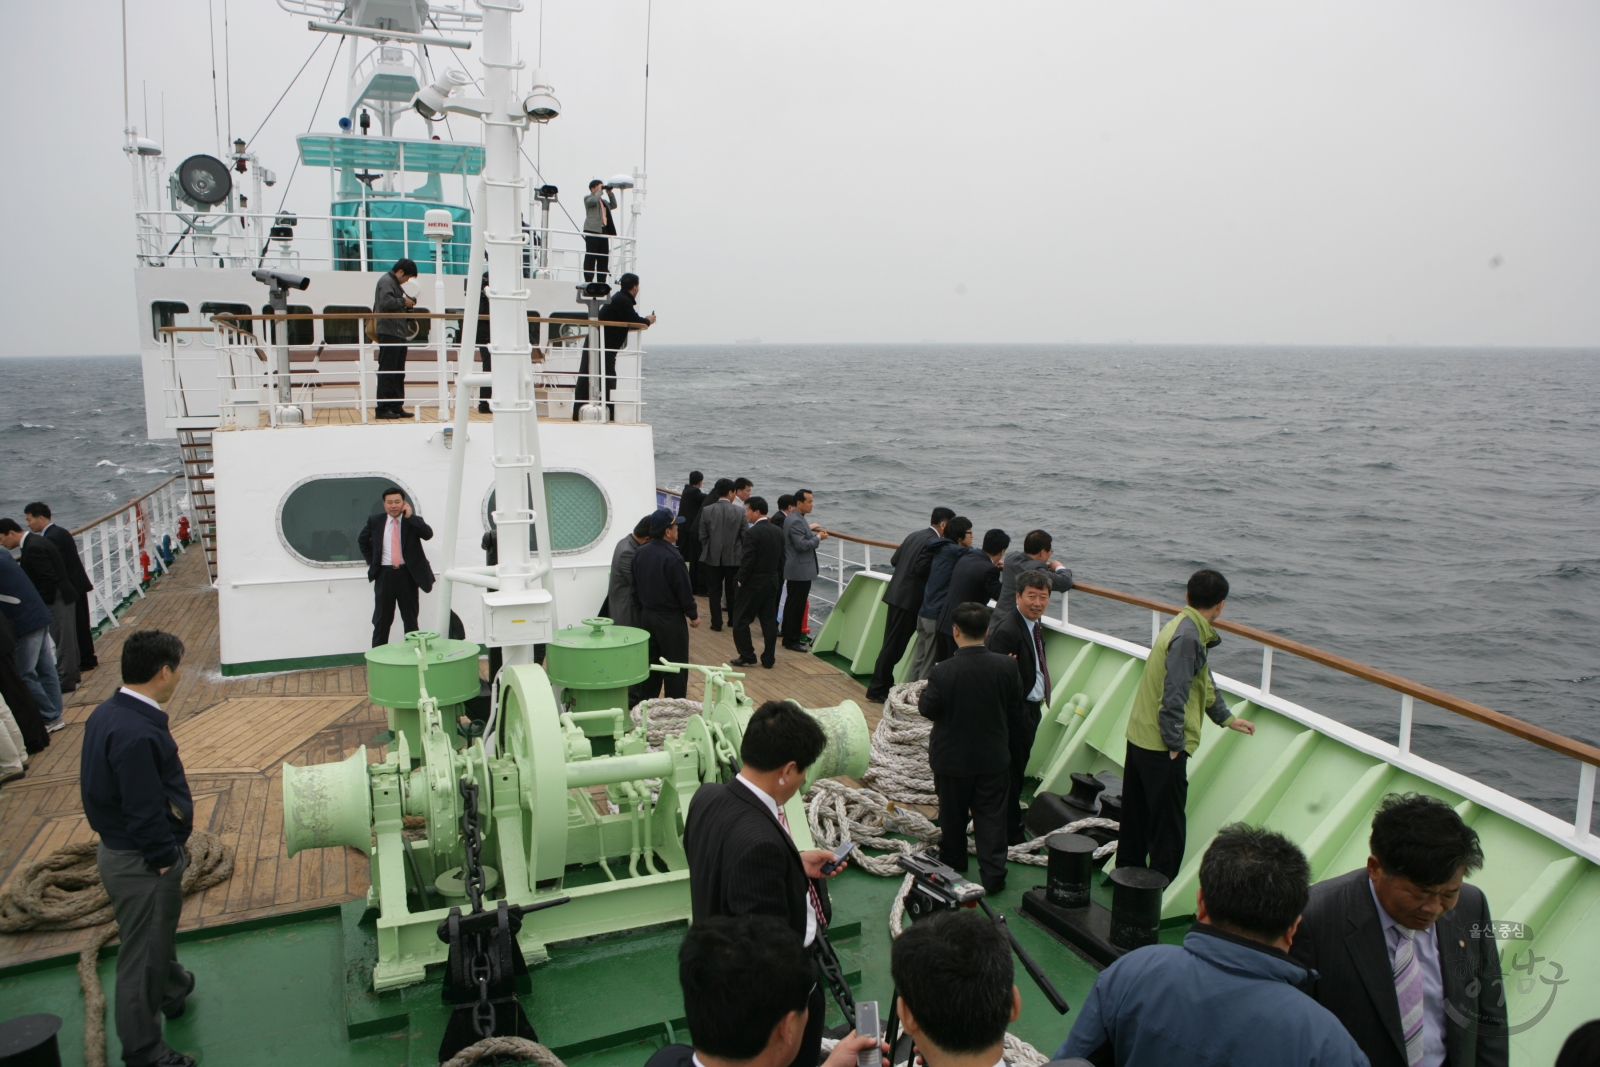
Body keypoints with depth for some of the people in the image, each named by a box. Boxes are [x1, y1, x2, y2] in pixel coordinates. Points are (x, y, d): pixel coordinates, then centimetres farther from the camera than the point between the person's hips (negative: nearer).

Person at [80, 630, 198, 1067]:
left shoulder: (105, 714, 0)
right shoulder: (137, 735, -32)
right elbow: (145, 813, -28)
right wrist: (165, 859, -14)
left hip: (118, 848, 10)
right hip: (142, 863, -10)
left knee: (161, 932, 31)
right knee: (143, 954, 7)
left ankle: (173, 989, 53)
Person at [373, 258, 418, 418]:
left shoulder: (394, 283, 23)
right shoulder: (386, 281, -9)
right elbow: (386, 302, -24)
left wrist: (408, 302, 7)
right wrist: (403, 302, -12)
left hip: (399, 333, 10)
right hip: (389, 333, -10)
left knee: (398, 373, 11)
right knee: (387, 372, -9)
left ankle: (396, 407, 14)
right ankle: (382, 408, -8)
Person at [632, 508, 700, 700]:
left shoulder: (640, 553, 1)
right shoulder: (672, 557, -22)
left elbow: (636, 586, 10)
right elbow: (683, 590, -17)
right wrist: (693, 615, -4)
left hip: (646, 616, 8)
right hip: (670, 619, -8)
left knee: (650, 663, 17)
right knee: (675, 667, 2)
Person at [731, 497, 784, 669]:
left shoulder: (752, 533, -17)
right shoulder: (778, 532, 6)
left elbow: (748, 560, -20)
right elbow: (781, 559, 10)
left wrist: (741, 580, -7)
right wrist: (778, 580, 16)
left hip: (754, 583, -7)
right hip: (772, 582, 7)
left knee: (741, 619, 5)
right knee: (769, 621, 9)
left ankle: (747, 657, 6)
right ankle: (768, 659, 12)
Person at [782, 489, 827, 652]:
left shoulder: (794, 518, 12)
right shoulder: (796, 521, -21)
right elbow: (801, 545, -26)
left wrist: (809, 528, 10)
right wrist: (818, 538, -15)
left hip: (794, 571, 11)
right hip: (800, 571, -11)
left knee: (792, 604, 17)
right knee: (797, 606, -4)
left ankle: (788, 637, 26)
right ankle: (792, 641, 2)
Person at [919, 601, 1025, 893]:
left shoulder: (943, 671, -24)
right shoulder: (1007, 666, -13)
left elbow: (928, 709, -13)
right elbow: (1015, 713, -2)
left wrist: (921, 698, 9)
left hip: (952, 758, -1)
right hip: (994, 757, 2)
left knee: (953, 814, 18)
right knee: (991, 817, 12)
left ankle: (952, 863, 37)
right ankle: (993, 875, 14)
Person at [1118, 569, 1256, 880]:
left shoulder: (1183, 627, 11)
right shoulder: (1189, 637, -20)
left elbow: (1203, 683, 24)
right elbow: (1174, 696, -25)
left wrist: (1227, 718, 34)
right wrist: (1175, 743, -17)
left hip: (1139, 736, 10)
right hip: (1162, 747, -10)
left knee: (1136, 817, 20)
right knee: (1168, 828, 2)